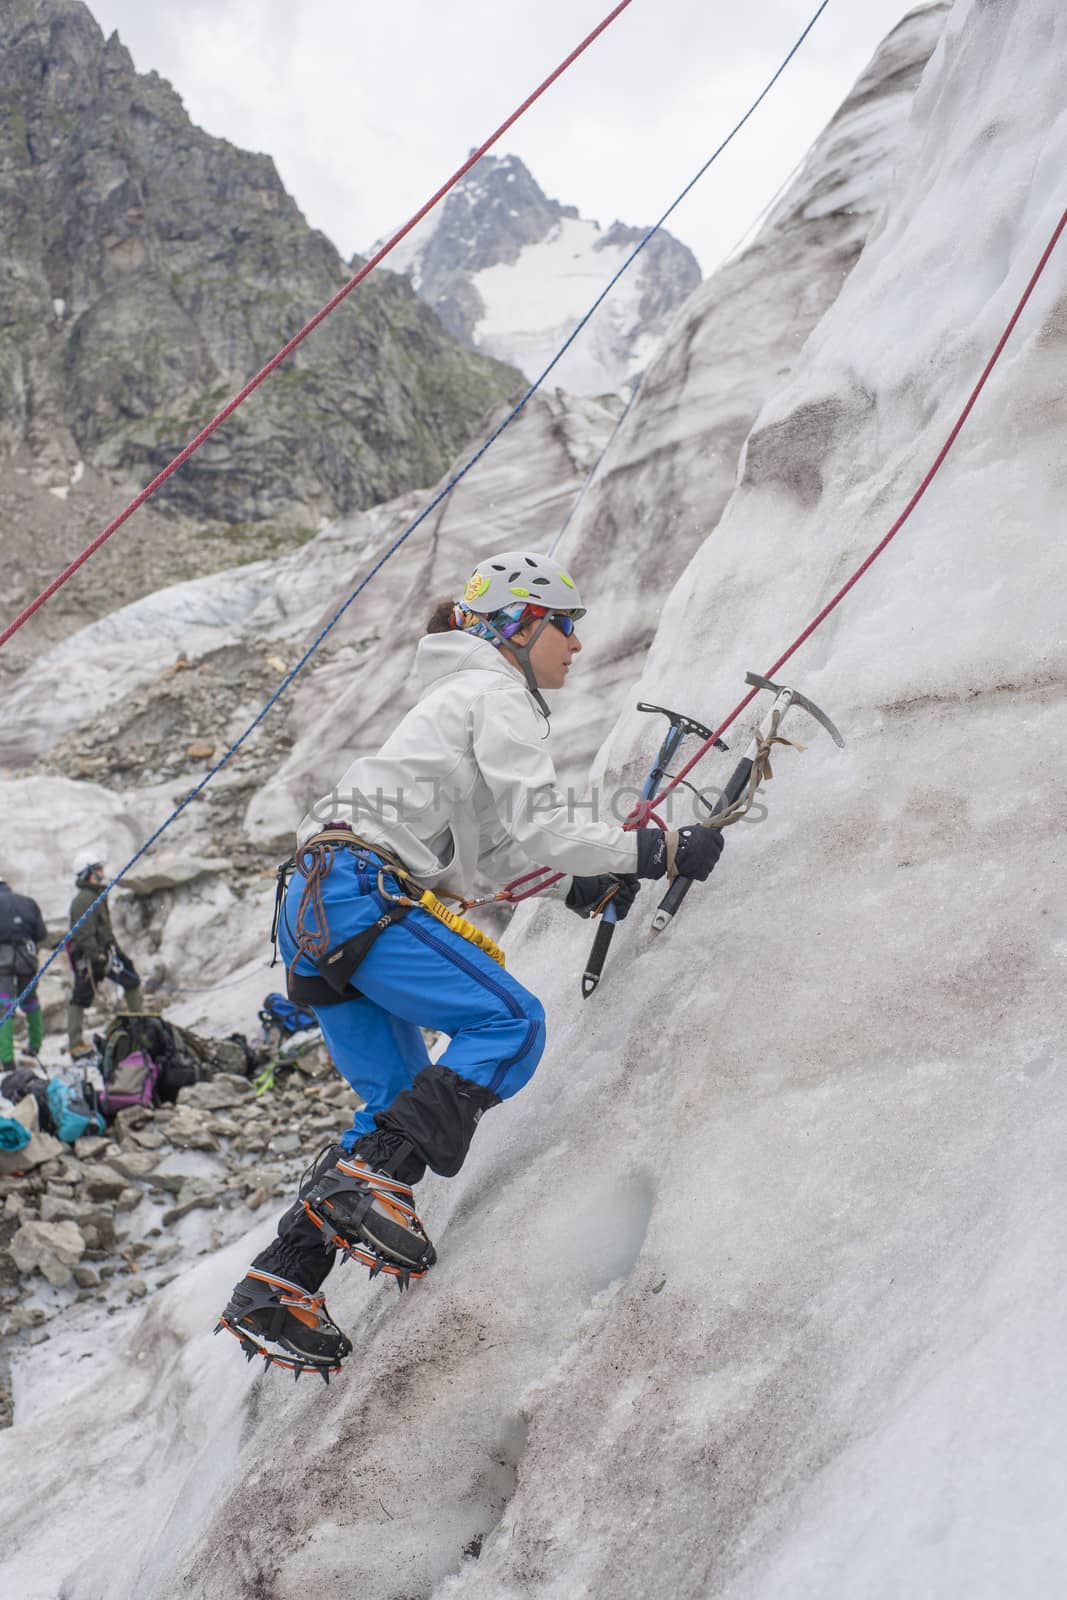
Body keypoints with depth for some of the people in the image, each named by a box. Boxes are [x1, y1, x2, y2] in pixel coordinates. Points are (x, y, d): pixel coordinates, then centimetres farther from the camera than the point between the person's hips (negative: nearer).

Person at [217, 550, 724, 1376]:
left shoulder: (468, 694, 28)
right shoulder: (496, 695, -3)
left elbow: (489, 848, 27)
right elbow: (540, 828, -13)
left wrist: (583, 884, 17)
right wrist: (662, 849, -7)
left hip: (319, 904, 10)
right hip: (359, 892, -10)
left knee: (399, 1101, 10)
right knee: (509, 1022, -11)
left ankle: (279, 1288, 10)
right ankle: (368, 1179, -18)